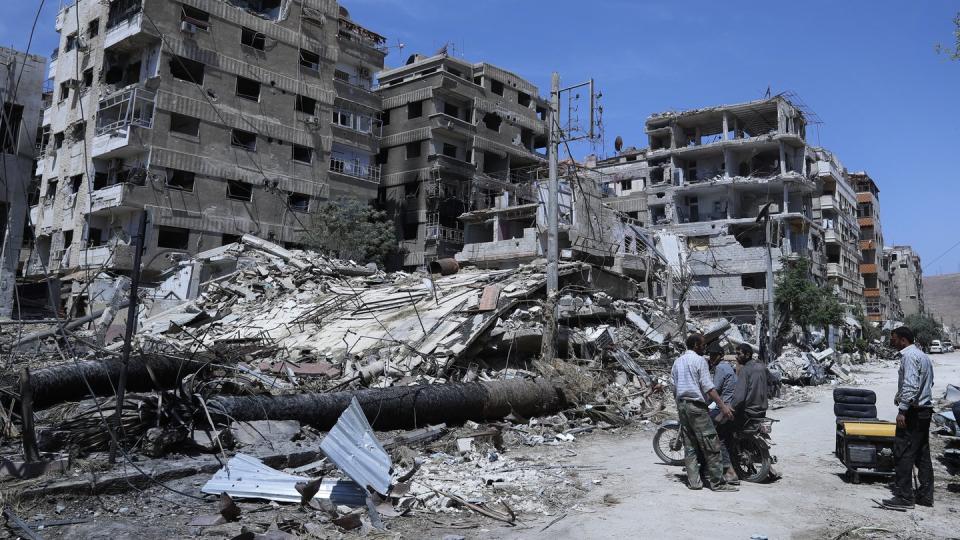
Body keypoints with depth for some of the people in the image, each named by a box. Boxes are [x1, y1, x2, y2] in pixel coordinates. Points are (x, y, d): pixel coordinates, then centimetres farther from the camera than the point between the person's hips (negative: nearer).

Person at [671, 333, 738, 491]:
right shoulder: (699, 360, -7)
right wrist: (722, 405, -16)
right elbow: (707, 386, -15)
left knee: (690, 446, 8)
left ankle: (693, 481, 7)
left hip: (681, 404, 8)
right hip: (696, 404, -8)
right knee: (710, 445, -4)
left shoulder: (677, 362, 15)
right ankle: (717, 482, -3)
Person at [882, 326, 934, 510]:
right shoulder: (923, 356, 17)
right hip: (925, 410, 10)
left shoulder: (909, 356, -14)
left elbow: (911, 385, -24)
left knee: (903, 453, -7)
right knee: (922, 455, 13)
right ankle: (925, 495, 18)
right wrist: (901, 396, 22)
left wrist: (902, 409, -25)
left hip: (913, 412, -10)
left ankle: (904, 496, -5)